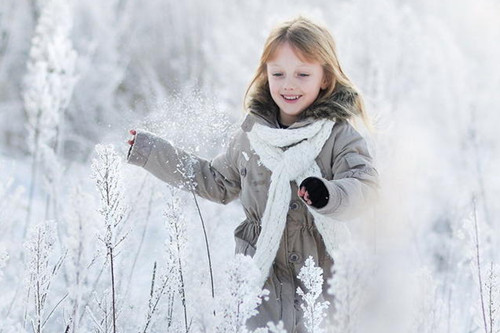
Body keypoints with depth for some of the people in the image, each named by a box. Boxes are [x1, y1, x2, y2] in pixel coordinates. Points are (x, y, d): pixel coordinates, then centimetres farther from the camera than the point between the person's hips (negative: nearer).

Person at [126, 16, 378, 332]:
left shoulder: (339, 135, -7)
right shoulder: (252, 134, 5)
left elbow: (364, 181, -19)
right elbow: (219, 182, 17)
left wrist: (329, 195, -42)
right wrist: (153, 152, 15)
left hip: (323, 279, -2)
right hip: (262, 276, 3)